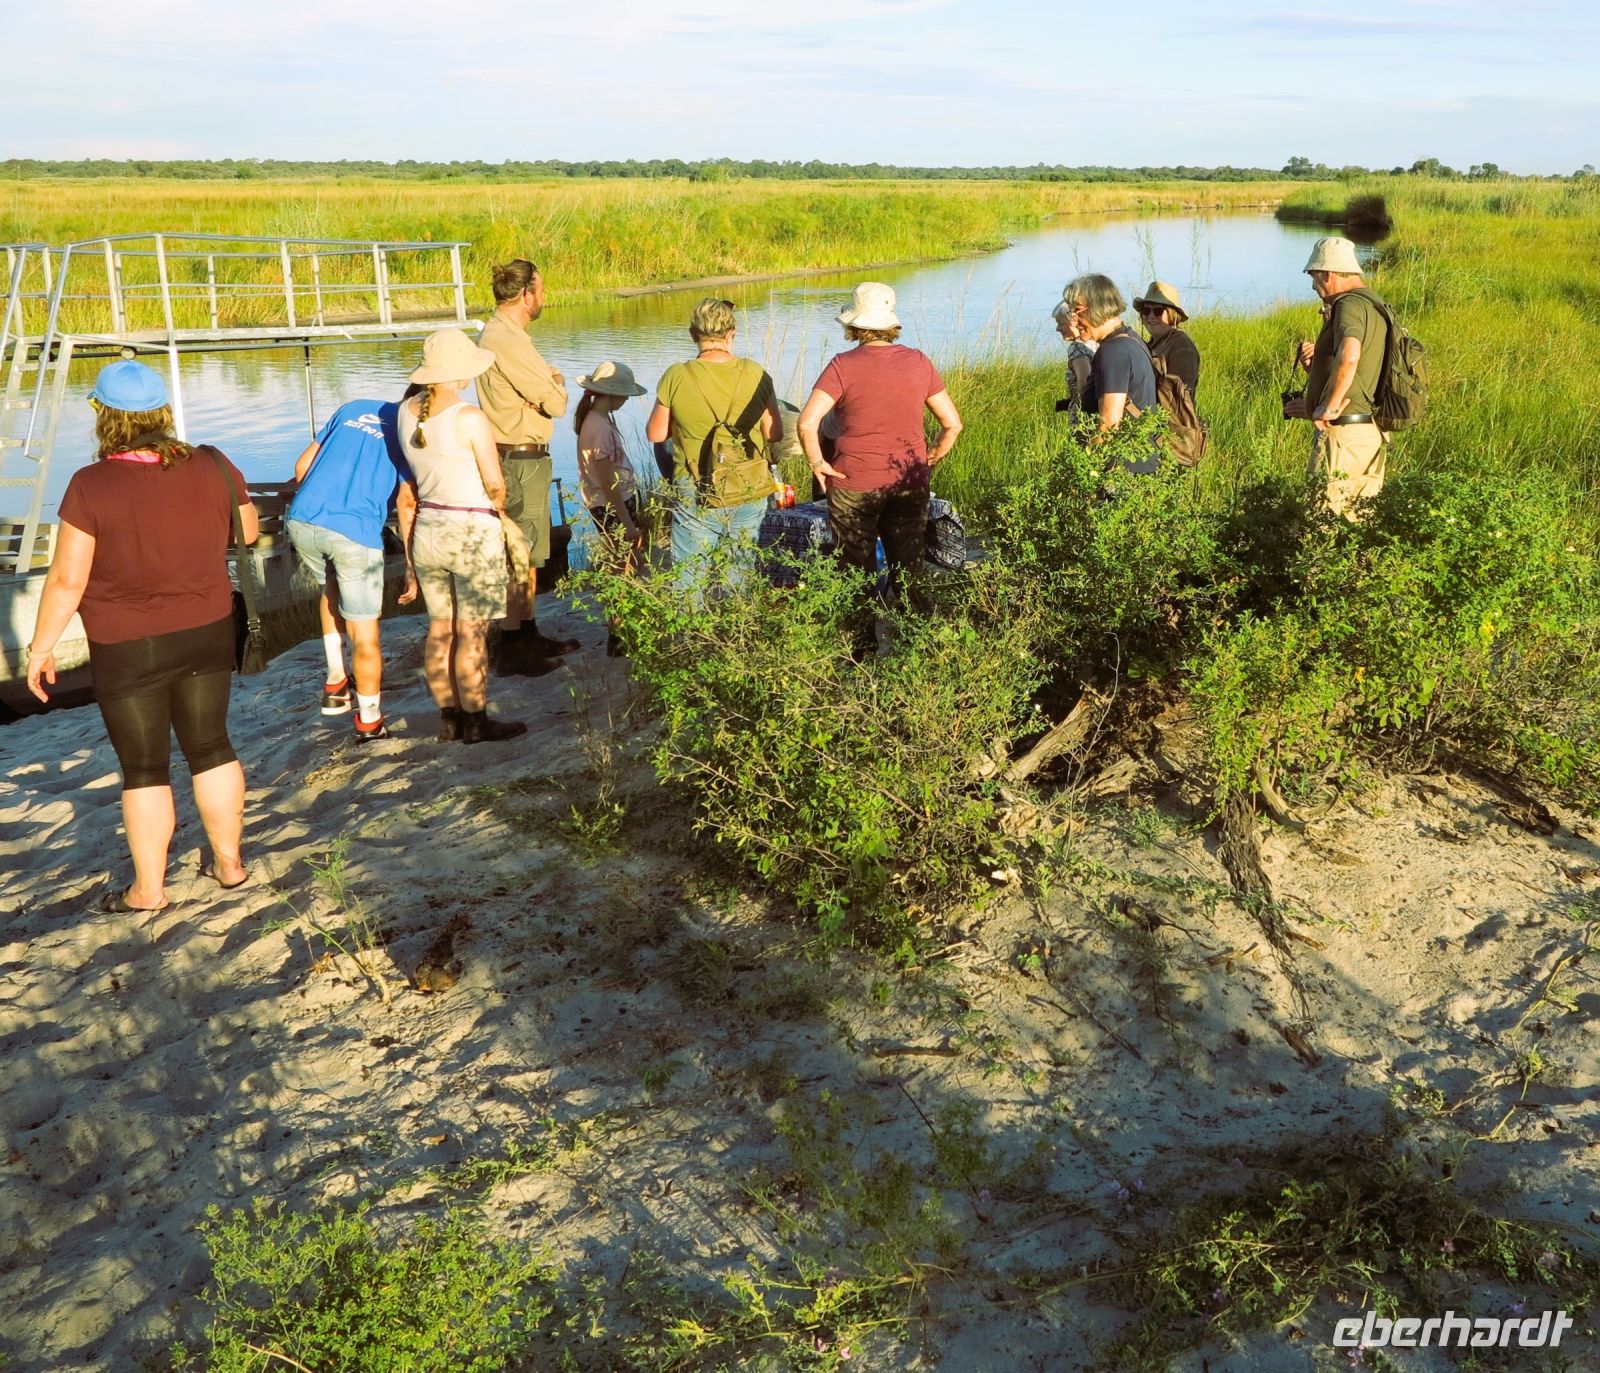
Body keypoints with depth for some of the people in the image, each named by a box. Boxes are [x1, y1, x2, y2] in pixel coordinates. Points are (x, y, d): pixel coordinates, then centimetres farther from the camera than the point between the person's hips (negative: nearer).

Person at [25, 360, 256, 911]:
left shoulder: (92, 486, -18)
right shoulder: (212, 469, -7)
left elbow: (67, 579, -15)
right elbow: (250, 533, 9)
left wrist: (40, 647, -3)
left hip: (127, 652, -3)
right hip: (207, 635, 4)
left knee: (144, 768, 7)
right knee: (211, 748, 16)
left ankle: (148, 890, 19)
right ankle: (229, 864, 26)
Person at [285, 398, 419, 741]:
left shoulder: (352, 408, 21)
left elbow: (302, 465, 20)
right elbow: (408, 503, -2)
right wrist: (412, 568, 1)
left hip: (301, 520, 5)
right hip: (355, 532, -5)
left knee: (330, 586, 33)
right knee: (364, 634, 8)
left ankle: (336, 684, 32)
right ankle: (370, 725, 18)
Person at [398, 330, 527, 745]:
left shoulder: (407, 411, 1)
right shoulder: (470, 418, -18)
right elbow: (495, 486, -14)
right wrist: (496, 507, 6)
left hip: (427, 529, 6)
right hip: (473, 534, -6)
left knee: (440, 628, 13)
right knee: (472, 632, 2)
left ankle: (448, 717, 22)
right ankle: (476, 722, 10)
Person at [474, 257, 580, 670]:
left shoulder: (497, 333, 14)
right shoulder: (506, 339, -20)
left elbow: (535, 387, 12)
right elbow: (554, 402, -20)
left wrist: (549, 381, -9)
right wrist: (558, 384, 2)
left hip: (524, 457, 11)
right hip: (520, 461, -11)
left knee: (529, 554, 18)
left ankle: (528, 634, 29)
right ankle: (513, 648, 3)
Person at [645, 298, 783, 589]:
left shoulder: (676, 377, -10)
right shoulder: (755, 374, -7)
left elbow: (655, 434, -1)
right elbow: (774, 434, 0)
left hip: (696, 500, -2)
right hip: (749, 497, 2)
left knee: (688, 583, 9)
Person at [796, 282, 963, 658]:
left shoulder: (843, 366, -12)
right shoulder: (918, 362, -1)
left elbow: (807, 422, -23)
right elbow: (952, 424, 1)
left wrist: (818, 463, -9)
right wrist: (929, 461, 11)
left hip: (853, 485, -3)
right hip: (910, 484, 3)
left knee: (857, 572, 12)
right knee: (907, 572, 15)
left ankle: (860, 652, 19)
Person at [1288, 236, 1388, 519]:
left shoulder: (1350, 304, -13)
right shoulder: (1373, 306, 20)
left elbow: (1349, 355, -35)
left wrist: (1328, 408, -25)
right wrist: (1313, 364, 11)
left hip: (1343, 432, -10)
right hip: (1371, 432, 10)